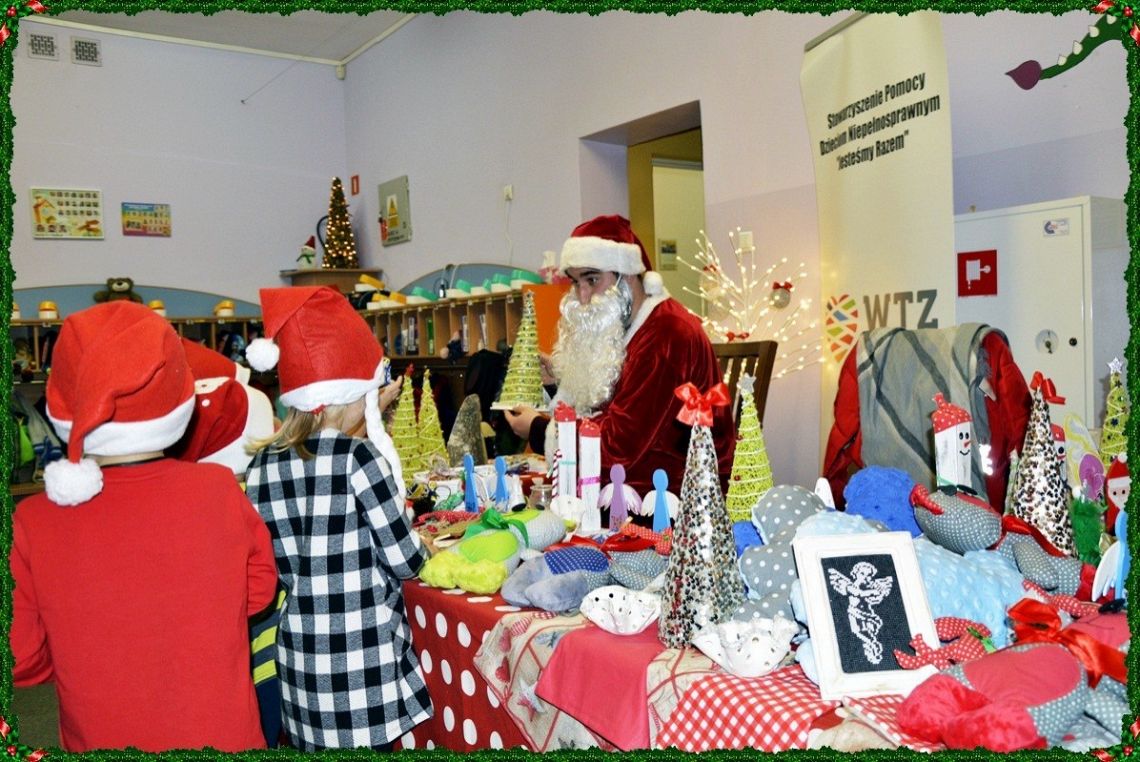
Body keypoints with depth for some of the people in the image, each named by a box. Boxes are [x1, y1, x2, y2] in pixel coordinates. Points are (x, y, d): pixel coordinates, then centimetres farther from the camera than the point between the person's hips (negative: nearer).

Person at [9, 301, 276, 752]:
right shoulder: (221, 491, -20)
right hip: (222, 735, 0)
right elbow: (259, 590, -4)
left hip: (101, 737, 0)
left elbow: (22, 662, -9)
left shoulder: (33, 524, -21)